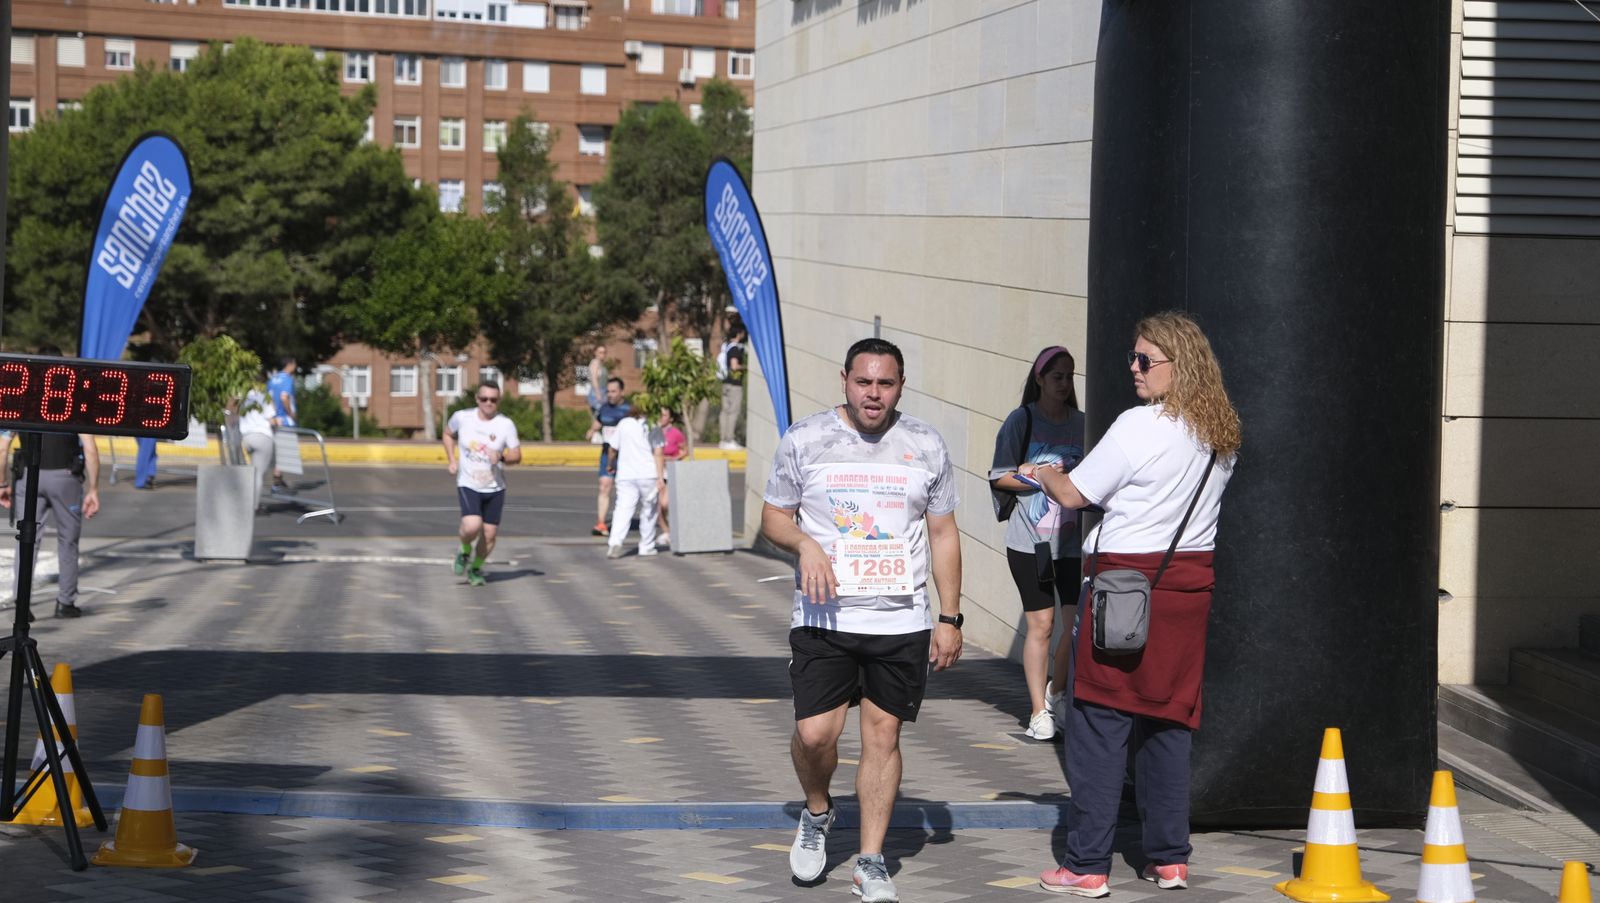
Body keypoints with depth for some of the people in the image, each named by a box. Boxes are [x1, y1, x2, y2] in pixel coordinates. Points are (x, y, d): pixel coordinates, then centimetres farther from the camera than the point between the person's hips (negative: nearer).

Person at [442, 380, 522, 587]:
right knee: (472, 526, -24)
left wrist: (501, 457, -24)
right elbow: (448, 434, 17)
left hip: (495, 488, 2)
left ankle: (476, 568, 30)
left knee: (489, 534, 4)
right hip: (468, 485, -1)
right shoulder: (462, 417, -4)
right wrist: (452, 460, 4)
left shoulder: (506, 424, -6)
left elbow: (516, 455, -2)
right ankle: (465, 550, 10)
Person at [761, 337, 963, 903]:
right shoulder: (804, 441, 1)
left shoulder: (926, 447, 5)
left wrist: (950, 618, 6)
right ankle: (817, 814, 23)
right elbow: (773, 516, 8)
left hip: (901, 622, 1)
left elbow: (943, 534, 10)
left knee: (882, 734, 3)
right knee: (815, 733, -9)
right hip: (823, 618, -1)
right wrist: (805, 544, -15)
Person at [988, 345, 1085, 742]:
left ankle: (1056, 694, 22)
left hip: (1073, 537, 3)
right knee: (1041, 623, -2)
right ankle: (1039, 711, 9)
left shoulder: (1081, 423, 8)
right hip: (1029, 539, -3)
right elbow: (1001, 477, -3)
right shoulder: (1022, 421, 0)